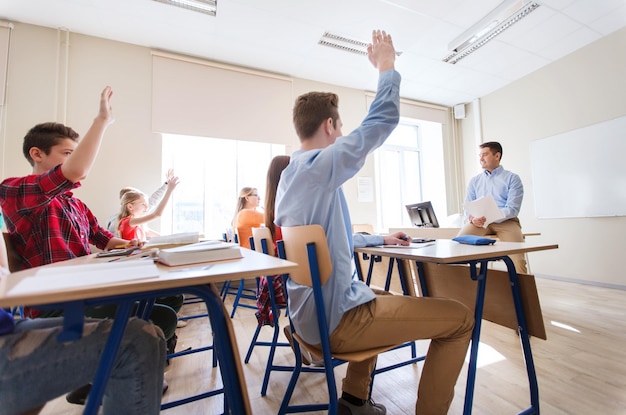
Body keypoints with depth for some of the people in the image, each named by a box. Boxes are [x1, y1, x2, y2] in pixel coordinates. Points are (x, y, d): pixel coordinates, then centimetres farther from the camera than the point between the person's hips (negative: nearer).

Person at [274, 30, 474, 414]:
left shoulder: (290, 174, 11)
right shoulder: (318, 166, -18)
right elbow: (382, 121, -16)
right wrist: (387, 66, 1)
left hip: (314, 311, 9)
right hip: (335, 317, -9)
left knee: (382, 300, 36)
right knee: (461, 318, -2)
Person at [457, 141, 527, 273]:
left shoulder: (512, 178, 9)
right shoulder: (474, 181, 20)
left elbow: (512, 209, -4)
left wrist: (489, 218, -21)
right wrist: (472, 218, -11)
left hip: (506, 221, -2)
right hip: (479, 222, 2)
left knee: (517, 259, -28)